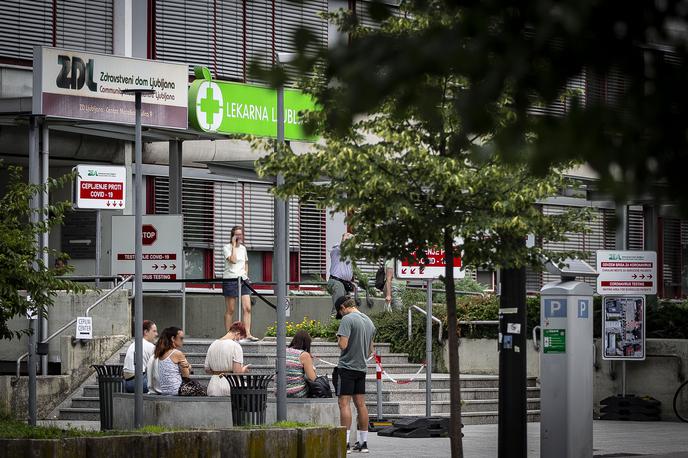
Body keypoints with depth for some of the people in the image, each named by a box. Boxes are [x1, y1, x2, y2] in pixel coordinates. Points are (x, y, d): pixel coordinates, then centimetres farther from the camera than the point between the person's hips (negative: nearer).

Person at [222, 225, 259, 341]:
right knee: (230, 310, -2)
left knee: (247, 308, -6)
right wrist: (234, 245, -12)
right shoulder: (227, 248, -3)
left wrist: (246, 275, 13)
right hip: (230, 280, -6)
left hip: (242, 280, 6)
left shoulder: (243, 248, 16)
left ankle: (247, 334, -7)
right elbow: (233, 260, -19)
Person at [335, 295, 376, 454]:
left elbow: (343, 344, -19)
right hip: (362, 367, 8)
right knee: (360, 404, 10)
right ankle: (363, 442, 12)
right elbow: (370, 350, 19)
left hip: (347, 366, -7)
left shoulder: (347, 319, -12)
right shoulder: (369, 322, 14)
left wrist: (338, 338, 0)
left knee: (344, 403, -8)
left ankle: (344, 442, -12)